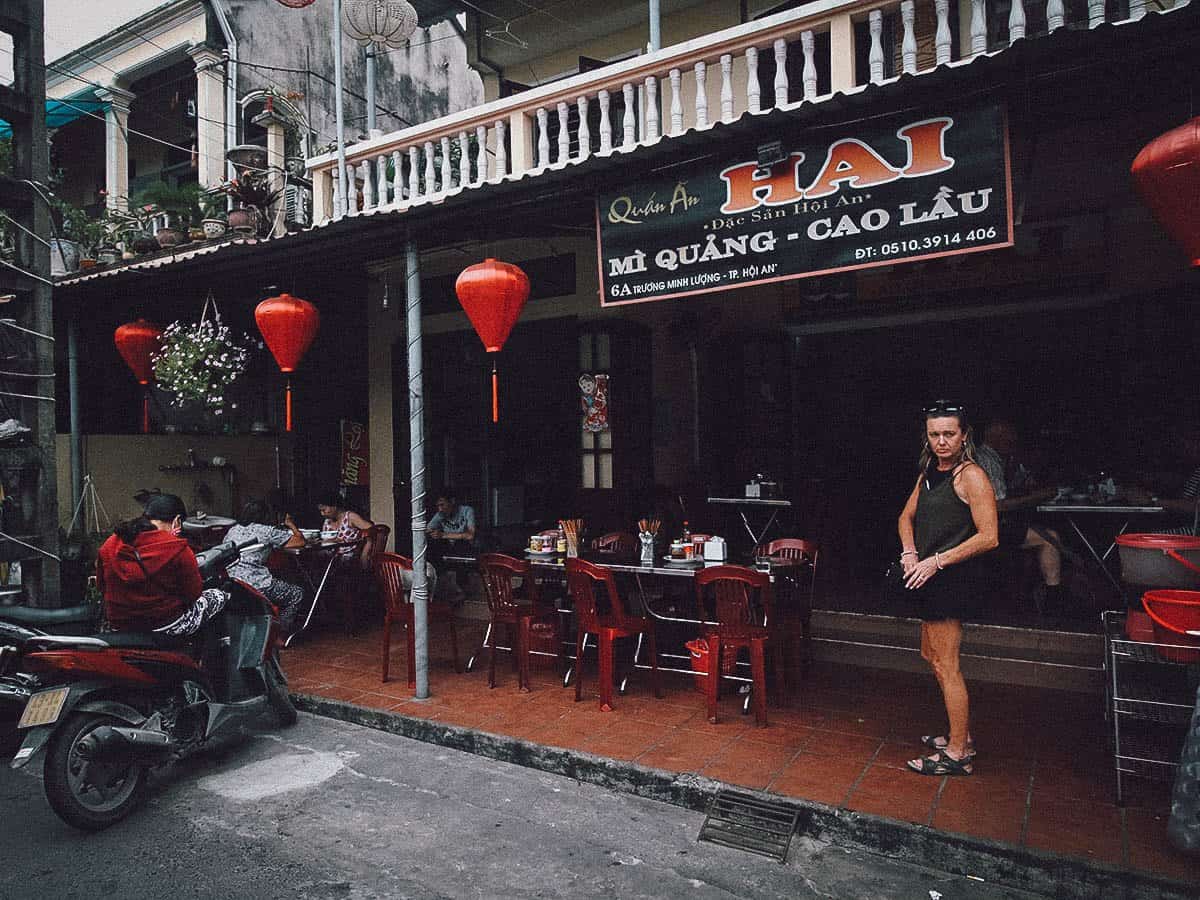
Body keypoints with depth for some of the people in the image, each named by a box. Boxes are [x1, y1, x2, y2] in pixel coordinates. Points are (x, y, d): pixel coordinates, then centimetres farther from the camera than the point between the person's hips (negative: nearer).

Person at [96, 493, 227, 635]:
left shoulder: (108, 546, -3)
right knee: (219, 595, 19)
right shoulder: (176, 549, -19)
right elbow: (193, 593, -10)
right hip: (166, 627, -6)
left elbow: (101, 587, 11)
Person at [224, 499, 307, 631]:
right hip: (256, 587, -7)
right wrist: (290, 524, 19)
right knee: (297, 594, 11)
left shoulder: (231, 531, 14)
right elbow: (301, 541, -1)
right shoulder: (267, 531, -4)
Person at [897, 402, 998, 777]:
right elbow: (907, 517, 19)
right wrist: (910, 553, 0)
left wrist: (936, 561, -20)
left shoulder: (971, 476, -14)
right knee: (931, 655, 18)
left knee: (945, 666, -3)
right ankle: (961, 736, 33)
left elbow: (988, 537, -19)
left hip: (954, 578, -9)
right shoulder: (929, 473, 12)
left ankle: (958, 754, 10)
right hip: (931, 579, 9)